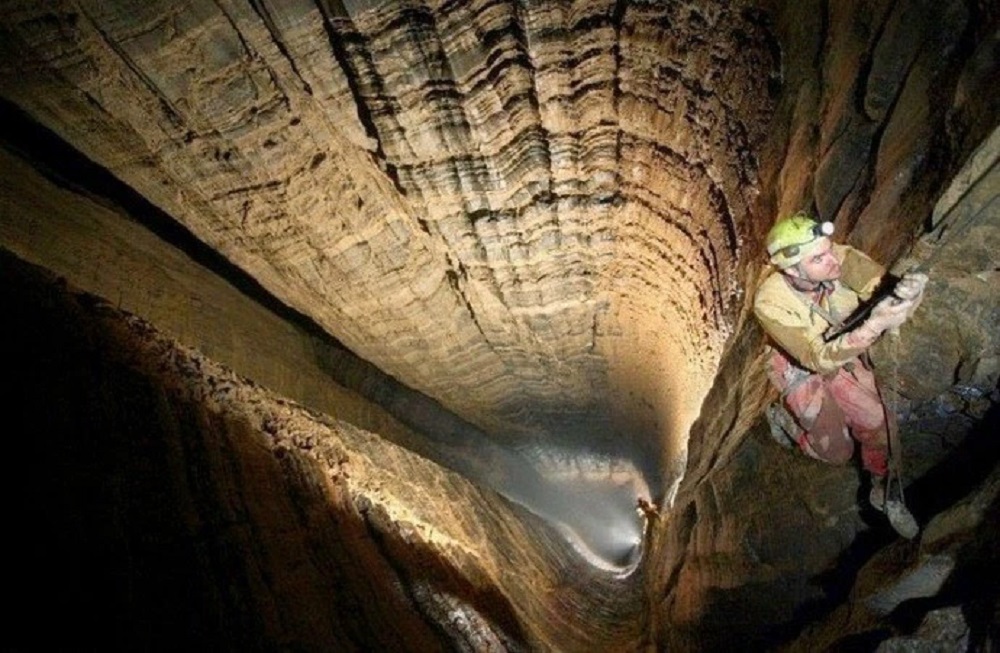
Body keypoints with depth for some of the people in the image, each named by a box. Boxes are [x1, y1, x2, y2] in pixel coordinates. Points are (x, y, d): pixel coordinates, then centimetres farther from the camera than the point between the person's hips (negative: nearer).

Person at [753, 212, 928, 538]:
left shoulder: (839, 258, -28)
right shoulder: (770, 302, -37)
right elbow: (819, 359, -40)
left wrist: (909, 289, -56)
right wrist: (874, 326, -52)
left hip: (845, 355, 3)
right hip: (803, 370, -3)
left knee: (878, 423, -6)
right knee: (837, 451, 4)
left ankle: (883, 491, 22)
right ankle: (783, 416, 31)